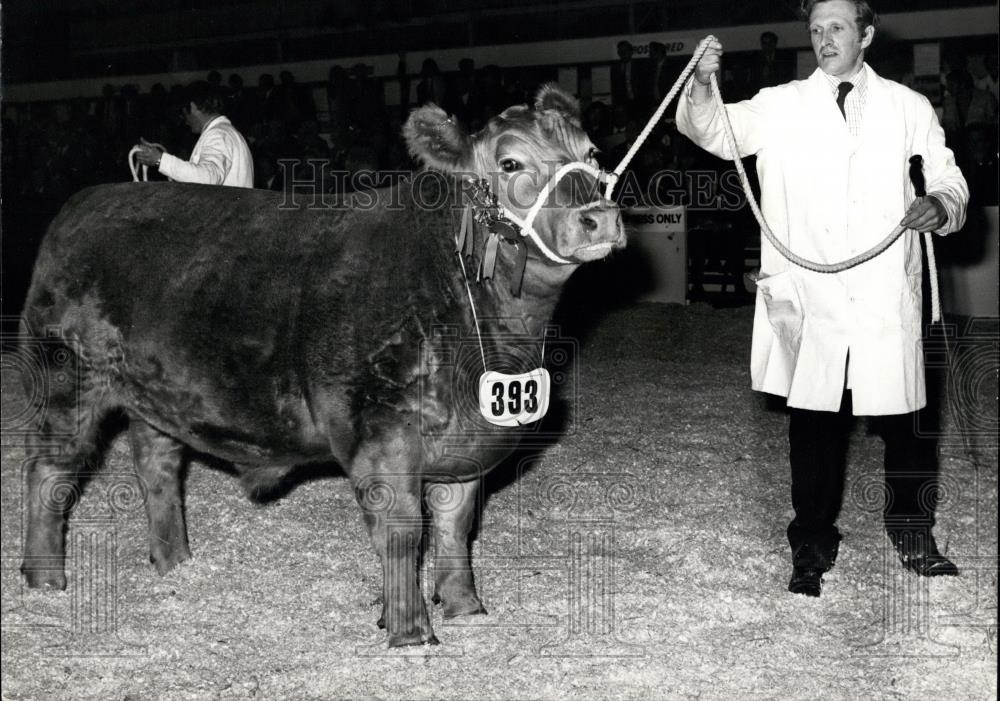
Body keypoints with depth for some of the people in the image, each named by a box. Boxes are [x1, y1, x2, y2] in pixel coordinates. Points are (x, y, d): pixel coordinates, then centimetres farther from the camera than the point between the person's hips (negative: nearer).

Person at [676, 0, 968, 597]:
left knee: (904, 426, 5)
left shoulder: (909, 109, 9)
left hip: (888, 303, 0)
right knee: (814, 428, 5)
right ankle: (812, 549, 18)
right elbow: (712, 131, 1)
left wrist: (940, 205, -11)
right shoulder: (781, 107, 8)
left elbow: (949, 180, 13)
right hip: (812, 300, 0)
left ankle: (914, 536, 26)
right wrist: (702, 85, -20)